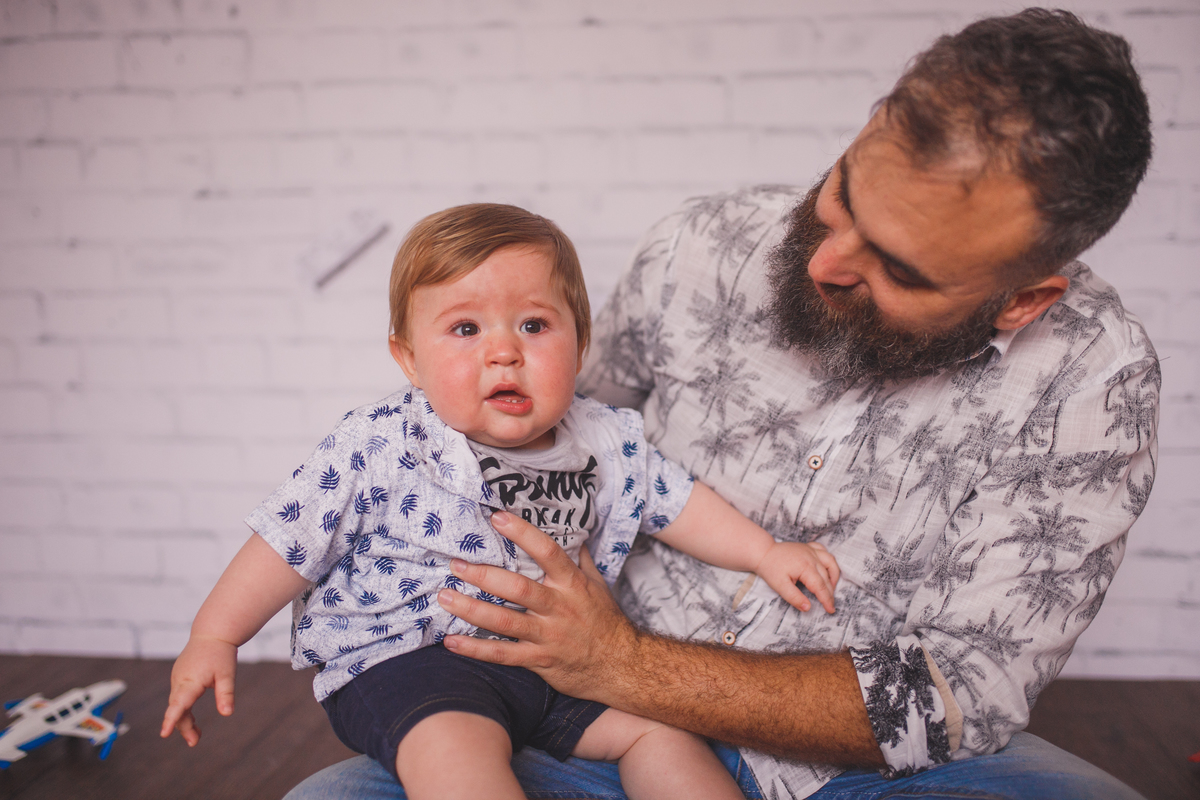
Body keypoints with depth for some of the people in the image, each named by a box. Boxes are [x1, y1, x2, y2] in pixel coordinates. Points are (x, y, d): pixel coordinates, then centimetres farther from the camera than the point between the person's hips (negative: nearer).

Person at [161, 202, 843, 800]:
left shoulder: (609, 442, -3)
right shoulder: (379, 447, -14)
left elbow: (677, 501, 11)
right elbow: (290, 542, -7)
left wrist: (766, 551, 5)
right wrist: (214, 637, -5)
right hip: (406, 656, -4)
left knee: (654, 720, -2)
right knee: (454, 744, -31)